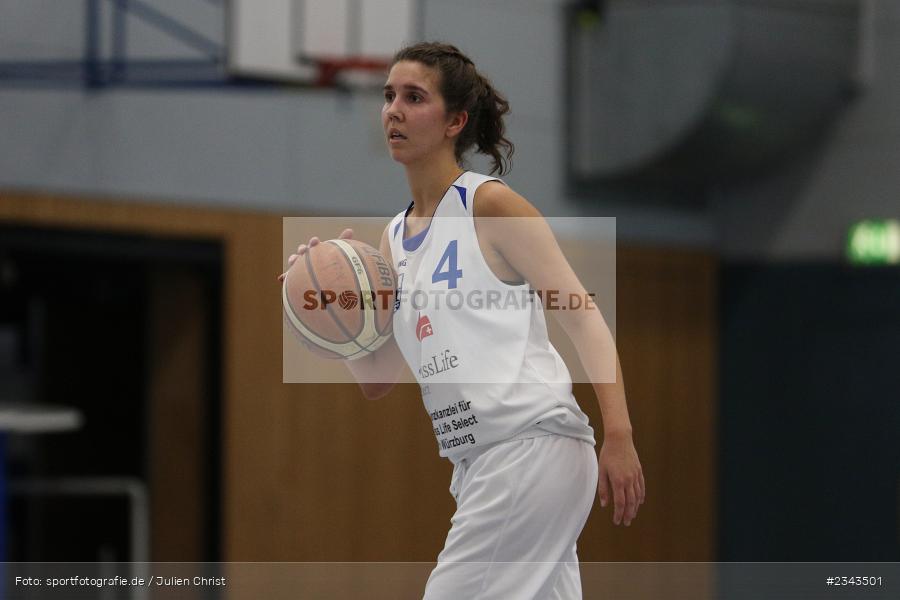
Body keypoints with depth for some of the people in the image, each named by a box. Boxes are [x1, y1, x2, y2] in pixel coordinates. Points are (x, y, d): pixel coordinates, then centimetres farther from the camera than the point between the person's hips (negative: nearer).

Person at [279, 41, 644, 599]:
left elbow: (586, 320, -9)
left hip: (532, 444, -8)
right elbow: (377, 378, 17)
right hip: (476, 463, 8)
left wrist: (619, 439, -19)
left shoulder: (491, 204, -5)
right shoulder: (394, 238, 16)